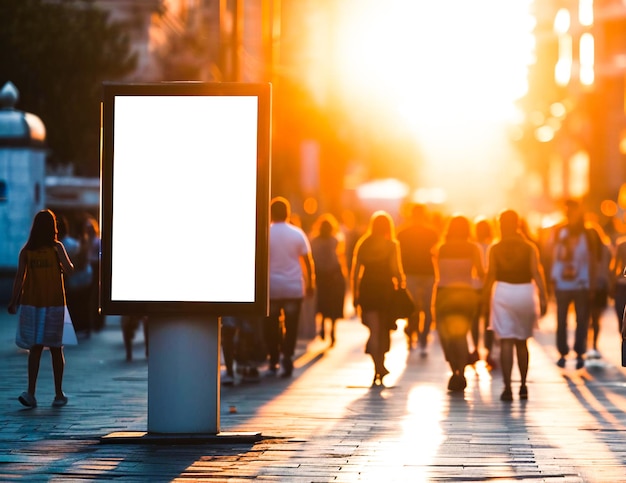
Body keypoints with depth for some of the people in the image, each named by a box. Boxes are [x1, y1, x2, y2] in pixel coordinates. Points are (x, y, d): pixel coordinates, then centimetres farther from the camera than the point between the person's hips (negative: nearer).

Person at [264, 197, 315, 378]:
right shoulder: (297, 234, 0)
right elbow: (307, 260, 2)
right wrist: (310, 283, 12)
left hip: (271, 288, 0)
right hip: (294, 288, 1)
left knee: (271, 325, 9)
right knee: (291, 325, 3)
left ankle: (273, 360, 10)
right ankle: (287, 355, -14)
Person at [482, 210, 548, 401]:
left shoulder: (495, 249, 0)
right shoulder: (529, 248, 2)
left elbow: (490, 275, -2)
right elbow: (537, 273, -6)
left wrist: (485, 299, 5)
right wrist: (543, 297, -8)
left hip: (503, 292, -2)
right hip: (526, 292, 2)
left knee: (506, 342, -4)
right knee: (522, 342, 16)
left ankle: (507, 388, -13)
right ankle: (523, 386, 19)